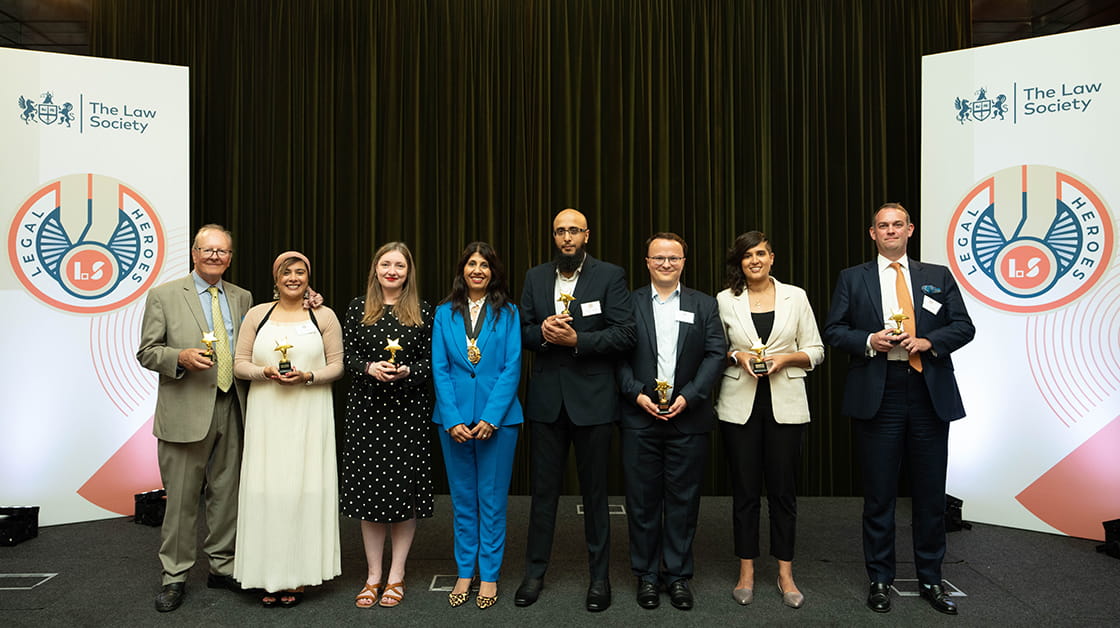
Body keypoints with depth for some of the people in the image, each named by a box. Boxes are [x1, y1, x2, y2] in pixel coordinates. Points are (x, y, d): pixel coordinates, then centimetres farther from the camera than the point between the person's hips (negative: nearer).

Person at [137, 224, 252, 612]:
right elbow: (147, 352, 0)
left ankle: (222, 567, 26)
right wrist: (182, 357, -20)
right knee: (181, 497, 3)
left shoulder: (242, 298, 13)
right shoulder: (164, 296, 1)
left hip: (232, 409, 4)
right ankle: (175, 577, 17)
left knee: (227, 493, 12)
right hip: (186, 410, -4)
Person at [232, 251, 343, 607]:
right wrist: (265, 371, -11)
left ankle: (298, 576, 10)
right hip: (267, 417, 1)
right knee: (266, 489, 0)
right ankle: (269, 577, 11)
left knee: (305, 487, 0)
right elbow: (239, 363, 8)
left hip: (310, 416, -1)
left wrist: (307, 376, -14)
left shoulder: (324, 316, 5)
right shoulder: (257, 315, 9)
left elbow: (336, 365, 3)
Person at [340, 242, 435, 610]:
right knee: (368, 487, 5)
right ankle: (373, 577, 18)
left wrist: (407, 371, -15)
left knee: (405, 488, 3)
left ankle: (396, 576, 17)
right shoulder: (358, 308, 6)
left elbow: (432, 359, 3)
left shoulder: (423, 311, 3)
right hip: (367, 408, 1)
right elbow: (346, 355, 5)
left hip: (409, 410, -1)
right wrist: (369, 367, -14)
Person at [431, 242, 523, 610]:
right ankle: (464, 572, 24)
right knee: (463, 499, 11)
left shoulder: (507, 314, 2)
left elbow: (512, 368, -4)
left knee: (492, 499, 6)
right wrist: (452, 420, -9)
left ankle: (489, 576, 18)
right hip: (454, 418, 2)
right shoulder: (444, 313, 5)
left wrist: (491, 417, -13)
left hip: (497, 417, -1)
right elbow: (440, 369, 1)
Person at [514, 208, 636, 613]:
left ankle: (599, 576, 22)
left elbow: (625, 334, -9)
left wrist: (576, 340, -19)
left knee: (594, 491, 8)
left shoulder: (610, 276, -2)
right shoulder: (535, 277, 9)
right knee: (543, 489, 10)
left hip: (592, 399, -3)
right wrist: (542, 333, -14)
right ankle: (535, 572, 23)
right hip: (546, 398, 3)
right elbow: (522, 331, 7)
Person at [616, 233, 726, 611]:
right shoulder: (628, 304, 6)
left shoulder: (704, 305, 9)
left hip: (688, 419, 1)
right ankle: (646, 575, 20)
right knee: (642, 500, 6)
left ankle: (678, 575, 21)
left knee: (683, 500, 7)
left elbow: (716, 354, 1)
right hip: (640, 418, -1)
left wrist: (688, 396, -10)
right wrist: (638, 394, -12)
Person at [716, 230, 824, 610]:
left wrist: (786, 358, -12)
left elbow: (815, 351, 6)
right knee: (745, 489, 6)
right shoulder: (725, 299, 4)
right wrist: (737, 356, -10)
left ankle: (785, 574, 18)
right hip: (740, 405, 0)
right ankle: (746, 572, 19)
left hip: (785, 404, 0)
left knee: (783, 489, 5)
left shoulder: (795, 296, 4)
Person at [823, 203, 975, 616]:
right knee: (879, 493, 6)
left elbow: (964, 327, 6)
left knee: (931, 492, 9)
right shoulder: (852, 278, 8)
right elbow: (834, 330, 3)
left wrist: (929, 342, -11)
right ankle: (880, 579, 19)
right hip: (877, 395, -1)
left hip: (930, 395, 2)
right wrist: (869, 341, -14)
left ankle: (930, 579, 25)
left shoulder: (939, 277, 11)